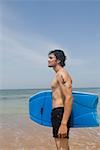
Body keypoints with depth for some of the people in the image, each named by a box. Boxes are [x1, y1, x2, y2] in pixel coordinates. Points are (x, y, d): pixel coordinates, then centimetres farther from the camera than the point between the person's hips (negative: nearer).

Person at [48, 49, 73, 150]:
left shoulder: (62, 74, -14)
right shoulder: (58, 75, 18)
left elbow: (69, 99, -24)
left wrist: (63, 124, -30)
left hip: (60, 113, -10)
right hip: (56, 113, 10)